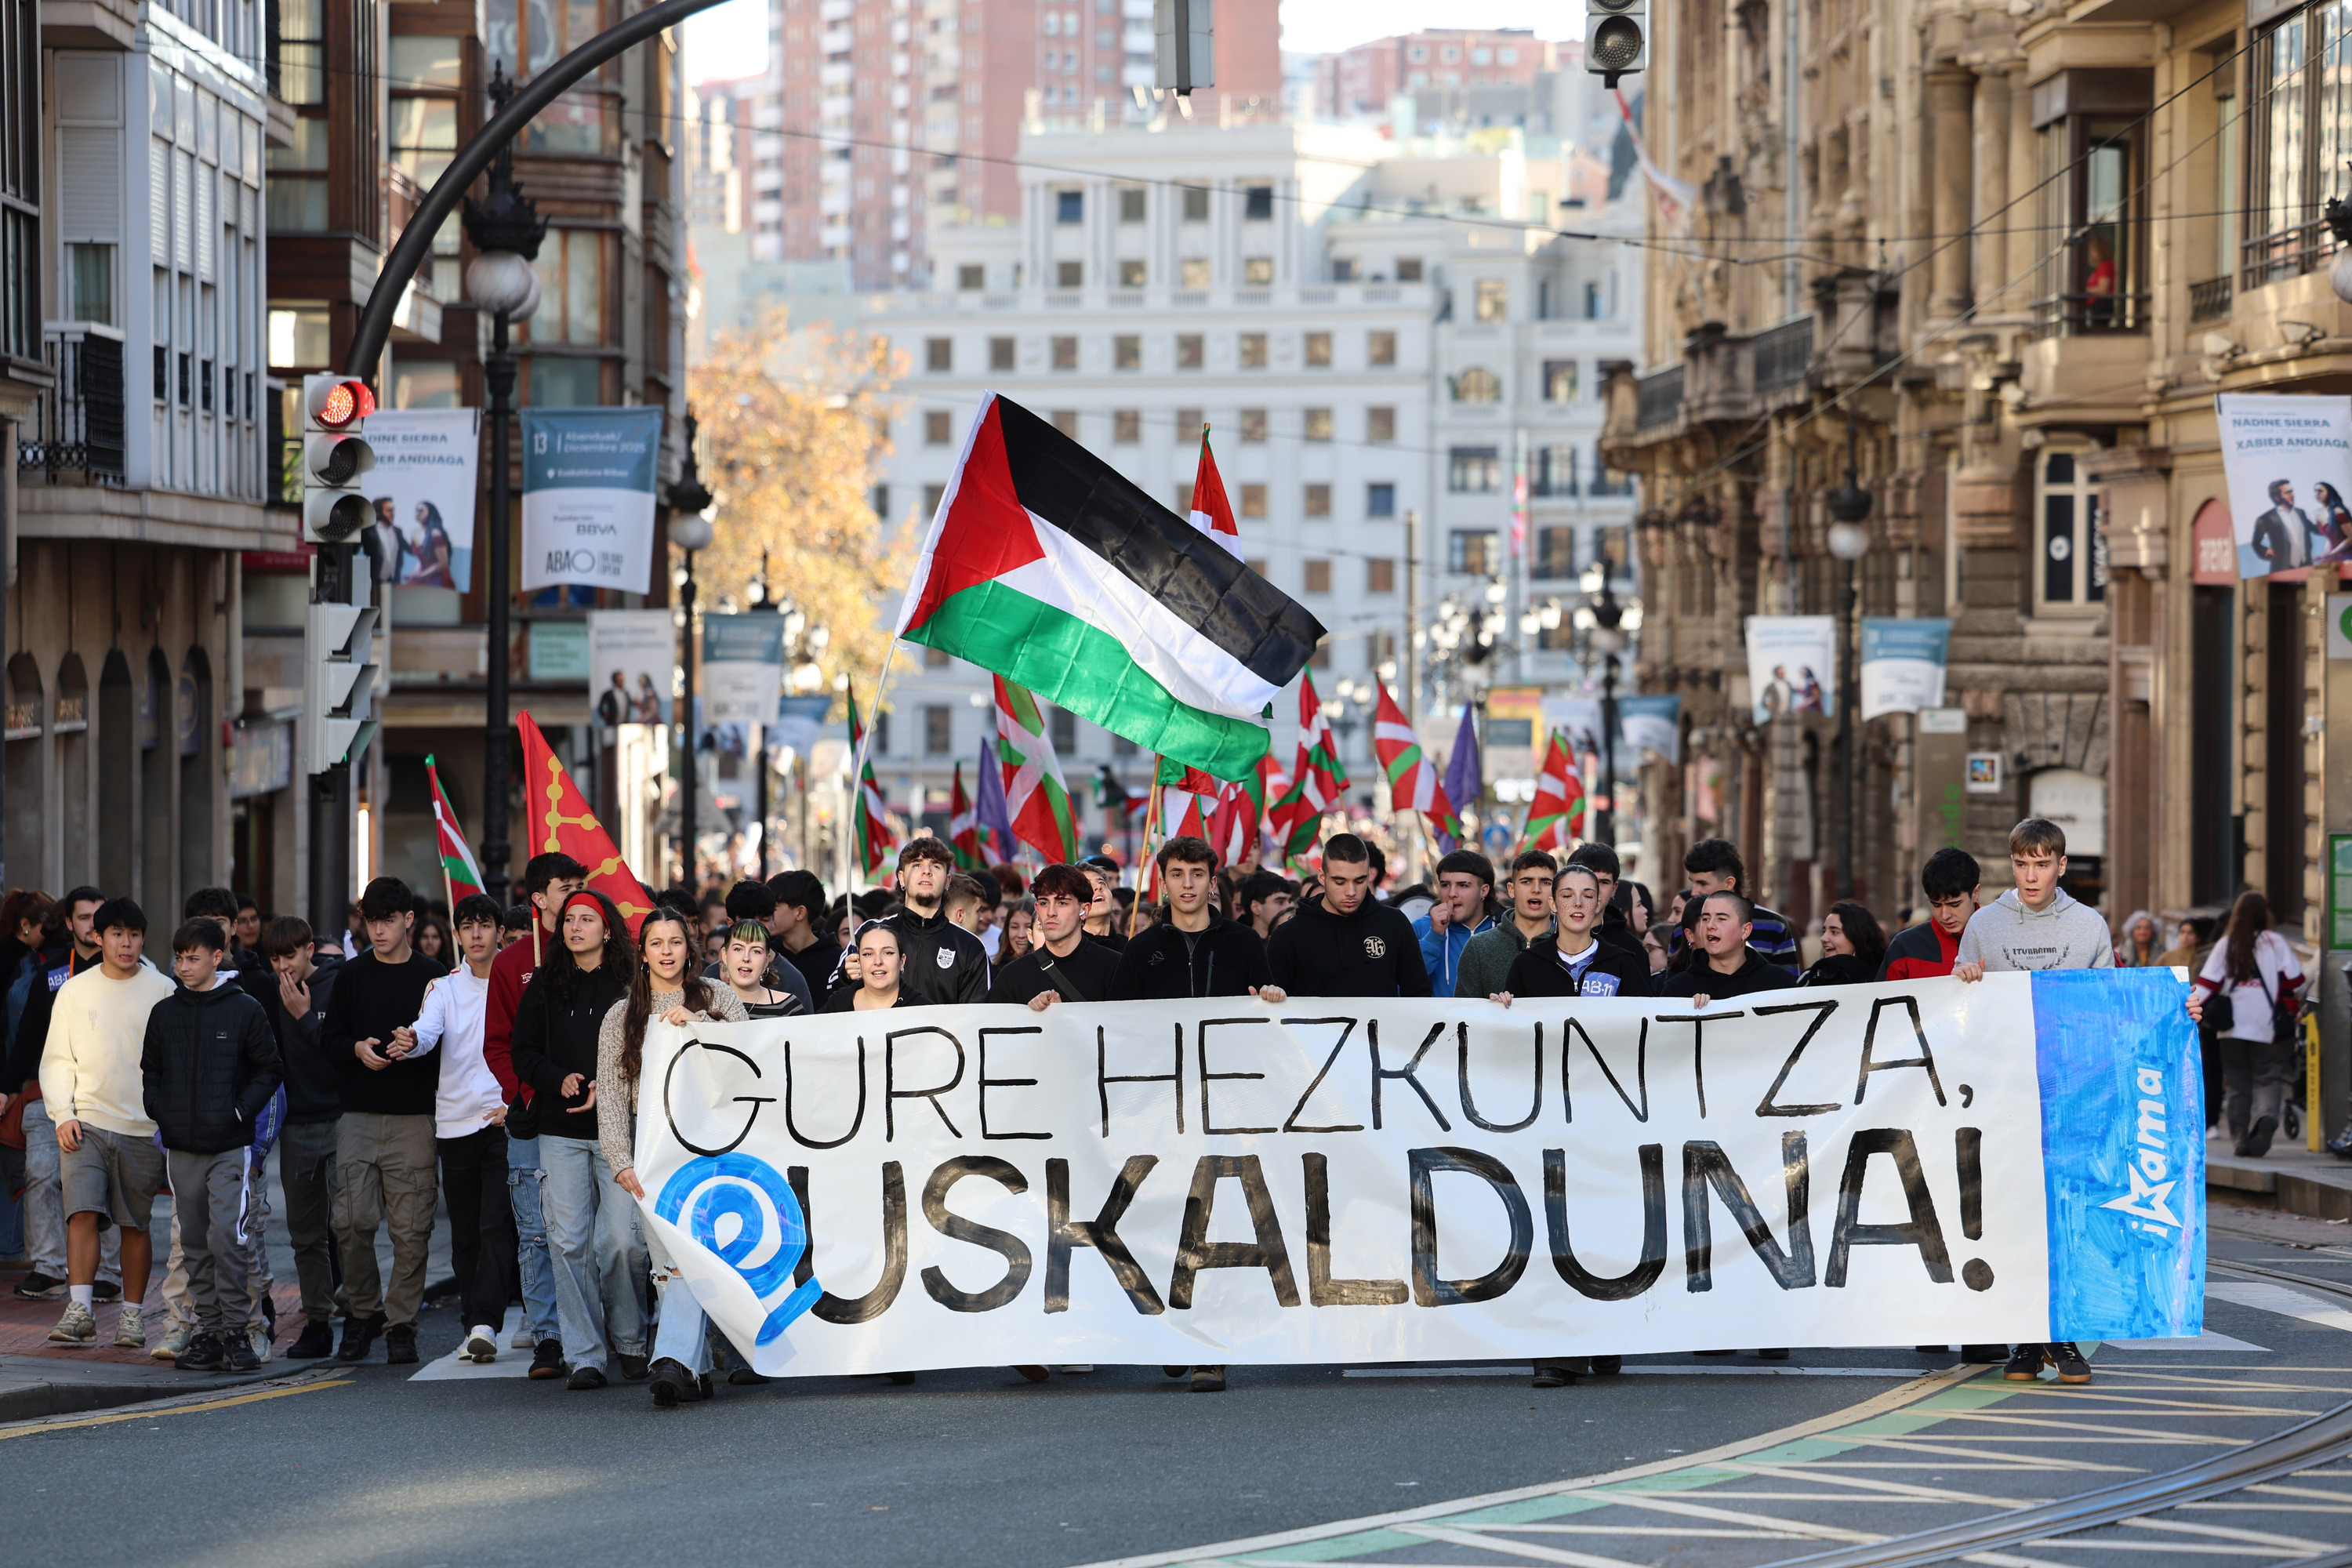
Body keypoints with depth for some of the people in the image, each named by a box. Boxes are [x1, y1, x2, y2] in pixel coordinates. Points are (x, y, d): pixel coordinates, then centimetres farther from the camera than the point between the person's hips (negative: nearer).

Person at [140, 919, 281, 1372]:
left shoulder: (245, 1009, -1)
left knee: (226, 1236, -13)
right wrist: (160, 1113, 2)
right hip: (181, 1148, 4)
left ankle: (235, 1328, -6)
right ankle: (208, 1330, 11)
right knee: (194, 1243, 6)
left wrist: (242, 1109, -9)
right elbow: (150, 1071, 17)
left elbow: (268, 1069, 3)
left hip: (230, 1147, -4)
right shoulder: (163, 1012, 9)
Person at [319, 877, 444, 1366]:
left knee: (411, 1226, -3)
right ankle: (364, 1310, 13)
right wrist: (357, 1049, -9)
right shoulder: (352, 976, 11)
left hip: (415, 1118, -1)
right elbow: (328, 1038, 11)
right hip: (359, 1115, 1)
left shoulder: (432, 977, 5)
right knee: (352, 1221, -6)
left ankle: (401, 1322, 5)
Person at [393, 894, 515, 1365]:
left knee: (497, 1227, -12)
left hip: (505, 1121, -3)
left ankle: (486, 1323, -16)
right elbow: (428, 1030, -11)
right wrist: (410, 1042, -34)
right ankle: (476, 1324, 17)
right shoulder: (444, 988, 8)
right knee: (464, 1233, 8)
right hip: (455, 1124, 3)